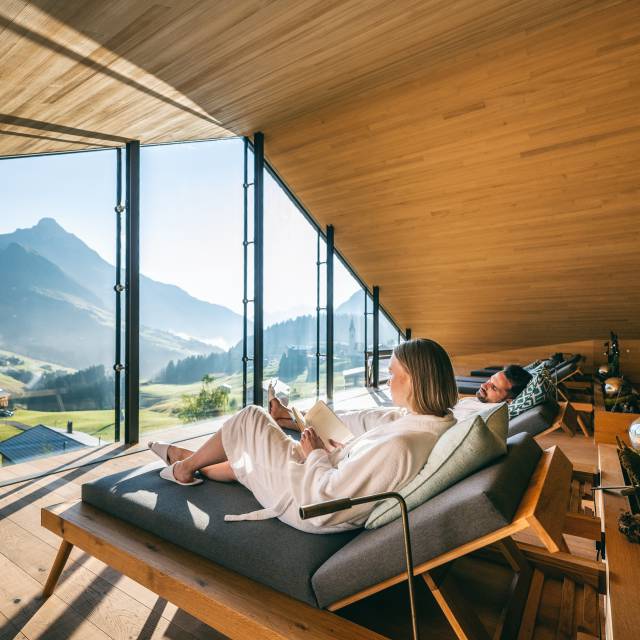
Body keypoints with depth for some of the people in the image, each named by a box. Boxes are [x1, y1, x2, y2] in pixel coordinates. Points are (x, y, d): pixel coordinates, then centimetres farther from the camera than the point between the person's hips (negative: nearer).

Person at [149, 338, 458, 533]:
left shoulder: (396, 446, -37)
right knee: (246, 457, 25)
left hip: (305, 503, -8)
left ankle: (187, 464, 29)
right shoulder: (441, 418, -9)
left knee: (250, 420, 5)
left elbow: (324, 500, -32)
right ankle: (192, 464, 49)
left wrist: (314, 453, -14)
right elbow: (375, 418, 5)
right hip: (331, 477, 8)